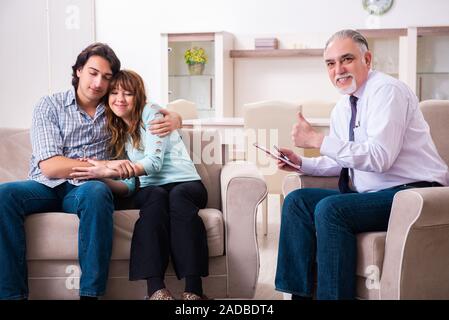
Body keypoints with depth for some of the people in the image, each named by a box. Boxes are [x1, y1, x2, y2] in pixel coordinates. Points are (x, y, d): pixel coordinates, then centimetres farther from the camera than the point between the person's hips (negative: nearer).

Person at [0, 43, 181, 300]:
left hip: (84, 189, 0)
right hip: (47, 187, 0)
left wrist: (174, 119, 0)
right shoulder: (50, 106, 5)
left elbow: (158, 112, 26)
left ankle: (91, 293, -36)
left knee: (96, 192, -37)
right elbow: (49, 166, -8)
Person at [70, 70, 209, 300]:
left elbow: (155, 161, -13)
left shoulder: (151, 112, 2)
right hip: (150, 190, 2)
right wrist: (101, 178, -15)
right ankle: (156, 288, -48)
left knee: (177, 196, -37)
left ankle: (193, 290, -46)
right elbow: (128, 186, 7)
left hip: (185, 184, -2)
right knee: (156, 196, -34)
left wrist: (108, 170, -23)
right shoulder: (116, 132, 15)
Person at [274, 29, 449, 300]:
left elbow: (379, 157, -25)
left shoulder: (387, 90, -13)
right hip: (369, 194, 9)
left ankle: (333, 295, -18)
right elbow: (341, 162, 23)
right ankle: (299, 293, -3)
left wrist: (317, 140, -21)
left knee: (329, 208, -28)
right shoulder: (342, 109, 13)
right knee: (297, 200, -2)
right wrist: (301, 163, 6)